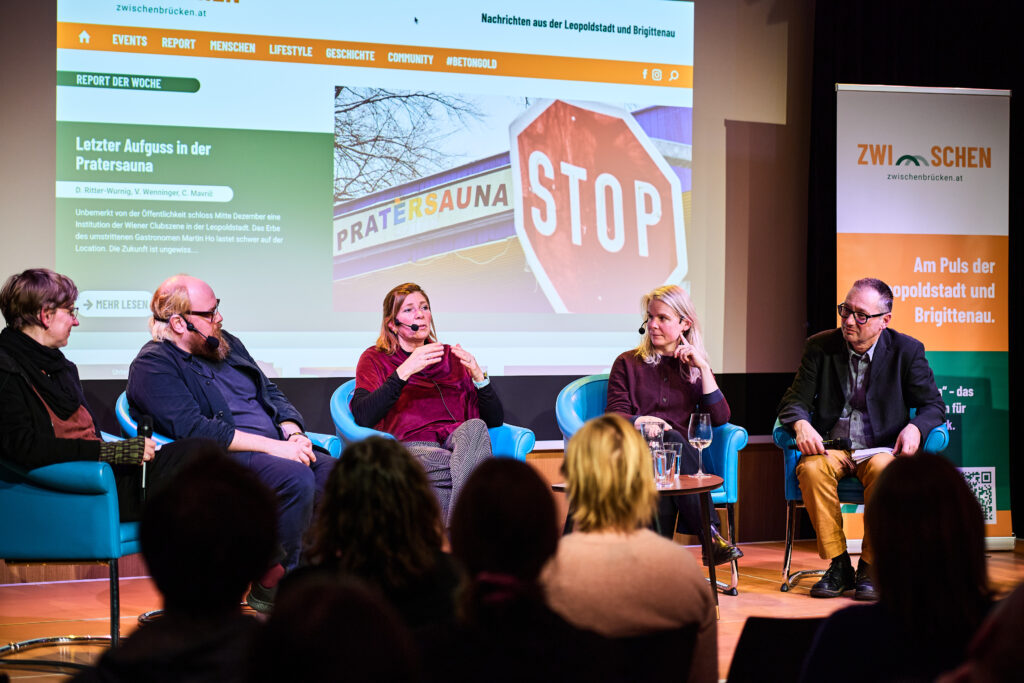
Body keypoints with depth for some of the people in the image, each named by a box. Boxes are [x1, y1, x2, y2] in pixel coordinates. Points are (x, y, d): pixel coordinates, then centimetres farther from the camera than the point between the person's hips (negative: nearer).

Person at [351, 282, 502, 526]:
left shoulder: (450, 357, 28)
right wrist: (404, 372, -11)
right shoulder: (375, 358, 19)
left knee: (474, 428, -37)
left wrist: (478, 376, 2)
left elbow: (495, 420, 19)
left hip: (459, 441, 3)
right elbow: (363, 417, -3)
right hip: (413, 447, -3)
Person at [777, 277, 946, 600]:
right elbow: (794, 400, 2)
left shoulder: (907, 351, 1)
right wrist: (801, 425, -22)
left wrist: (915, 428, -20)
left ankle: (870, 567, -22)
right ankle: (838, 564, -19)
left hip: (881, 449, -1)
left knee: (883, 469, -37)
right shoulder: (820, 346, 4)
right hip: (832, 448, 1)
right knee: (811, 468, -33)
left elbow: (933, 405, 3)